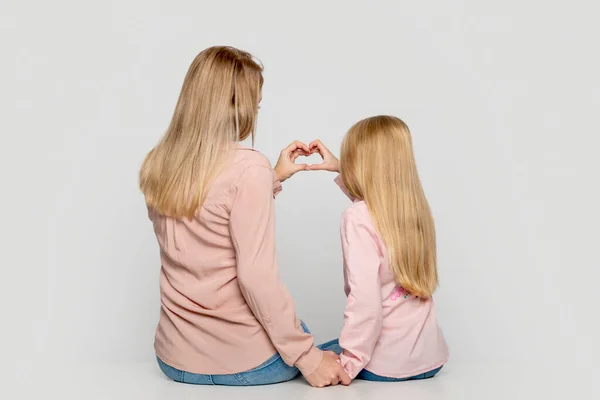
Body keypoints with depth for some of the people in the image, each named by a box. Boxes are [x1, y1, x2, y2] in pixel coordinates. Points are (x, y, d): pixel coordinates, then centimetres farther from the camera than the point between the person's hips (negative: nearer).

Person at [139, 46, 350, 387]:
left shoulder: (156, 166, 1)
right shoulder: (248, 166, -21)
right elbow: (256, 276, -24)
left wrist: (274, 179, 14)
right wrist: (307, 357, -15)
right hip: (244, 361, -5)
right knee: (311, 354, 30)